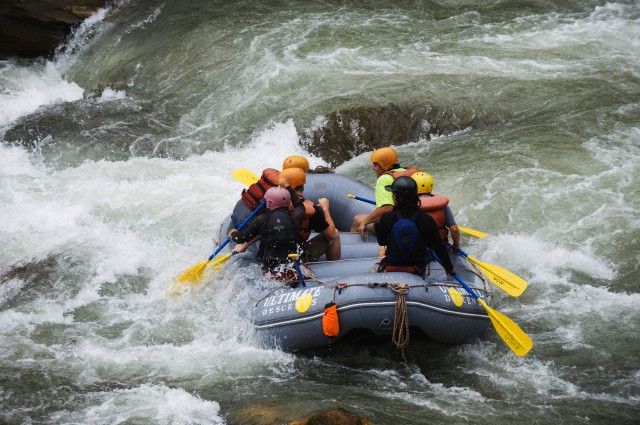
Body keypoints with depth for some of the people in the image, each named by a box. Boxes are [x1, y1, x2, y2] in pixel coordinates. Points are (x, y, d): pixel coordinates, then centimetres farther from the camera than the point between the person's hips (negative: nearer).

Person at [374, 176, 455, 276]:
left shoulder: (387, 218, -17)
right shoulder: (427, 221, -16)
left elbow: (381, 242, 0)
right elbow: (439, 248, -8)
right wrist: (450, 268, 7)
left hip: (390, 268, -1)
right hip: (418, 271, 1)